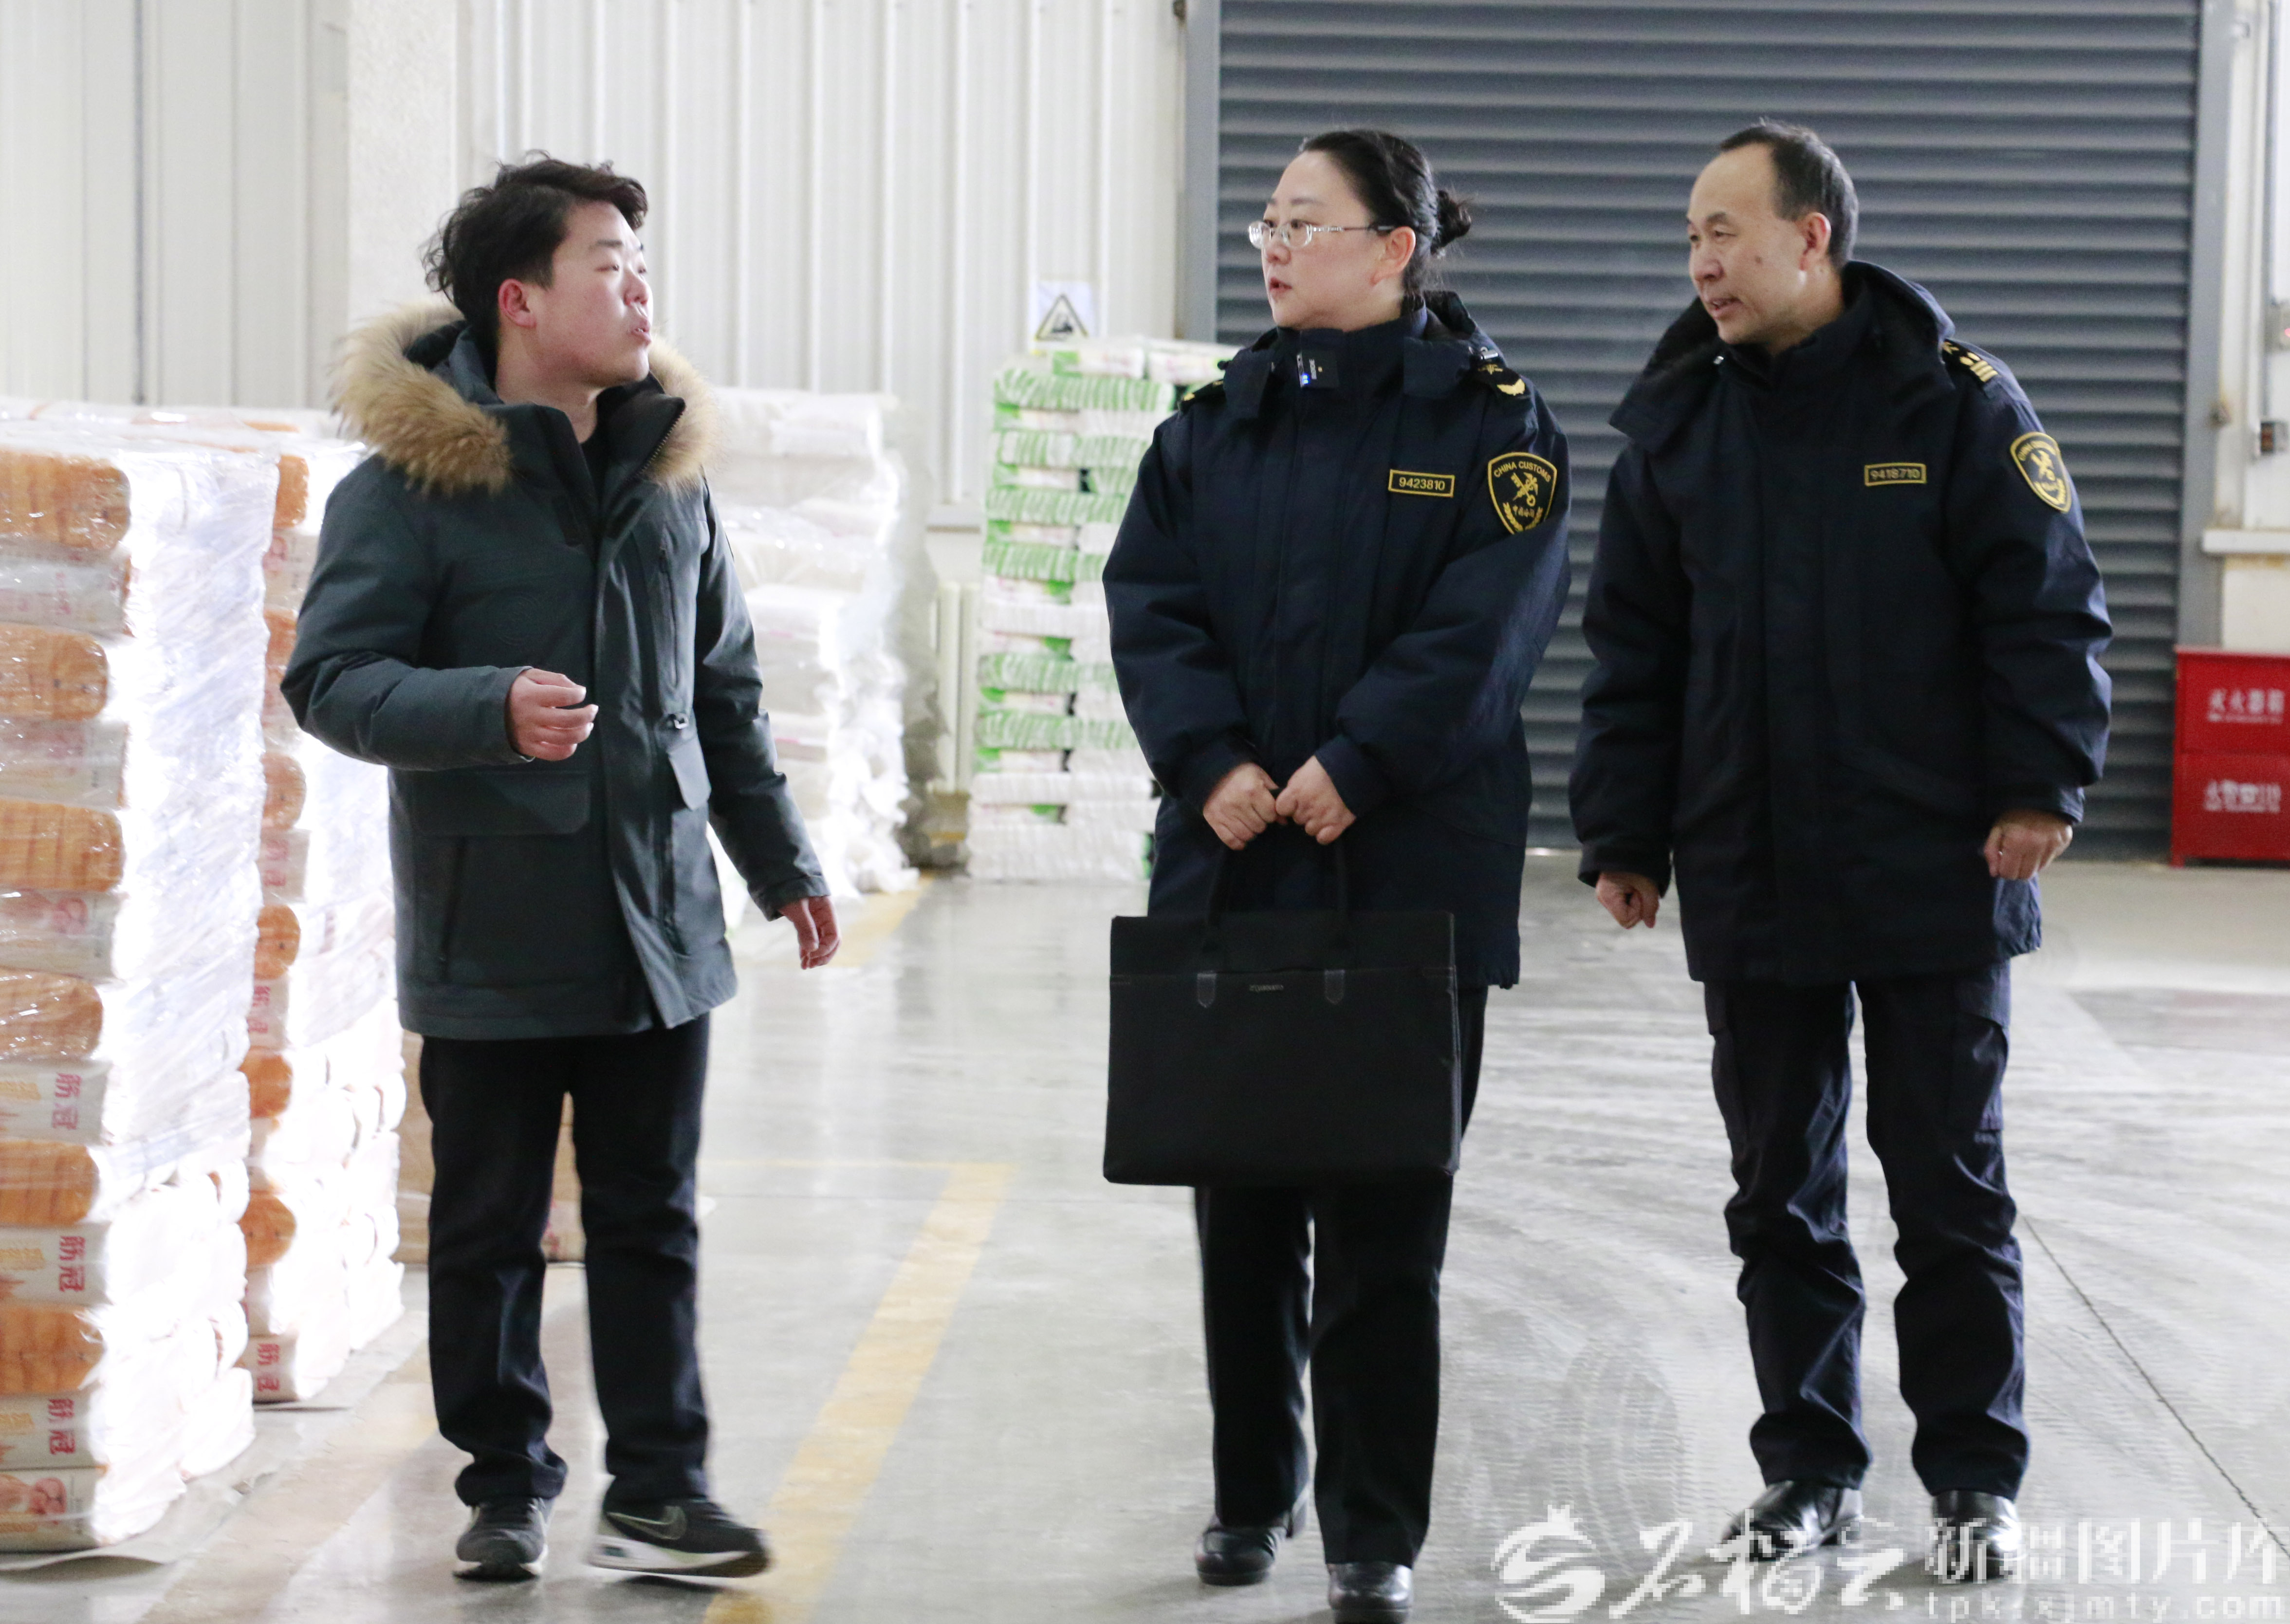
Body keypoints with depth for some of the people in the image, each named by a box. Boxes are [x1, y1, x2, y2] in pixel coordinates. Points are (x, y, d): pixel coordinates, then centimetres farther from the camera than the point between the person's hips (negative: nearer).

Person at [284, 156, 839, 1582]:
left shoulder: (668, 471, 10)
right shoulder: (411, 484, -8)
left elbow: (726, 690, 18)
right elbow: (332, 677, -12)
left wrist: (780, 859, 18)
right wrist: (491, 710, -28)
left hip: (659, 924, 4)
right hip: (492, 932, -4)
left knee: (652, 1222, 7)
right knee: (491, 1231, 7)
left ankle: (660, 1493, 12)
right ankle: (508, 1488, 20)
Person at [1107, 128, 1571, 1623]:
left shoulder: (1488, 422, -1)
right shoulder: (1218, 425, 12)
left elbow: (1485, 627, -11)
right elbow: (1151, 603, 2)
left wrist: (1351, 769, -20)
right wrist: (1211, 764, -13)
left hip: (1408, 871, -4)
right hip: (1232, 867, 4)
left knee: (1385, 1219, 0)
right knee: (1243, 1201, 11)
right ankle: (1254, 1492, 25)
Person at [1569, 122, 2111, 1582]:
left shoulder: (1954, 401, -6)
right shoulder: (1678, 422, 6)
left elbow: (2048, 607, -4)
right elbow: (1633, 649, 10)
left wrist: (2041, 788, -11)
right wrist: (1625, 835, 7)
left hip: (1932, 876, -4)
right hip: (1748, 885, 4)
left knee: (1951, 1186, 4)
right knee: (1780, 1191, 10)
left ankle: (1976, 1479, 14)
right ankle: (1811, 1470, 20)